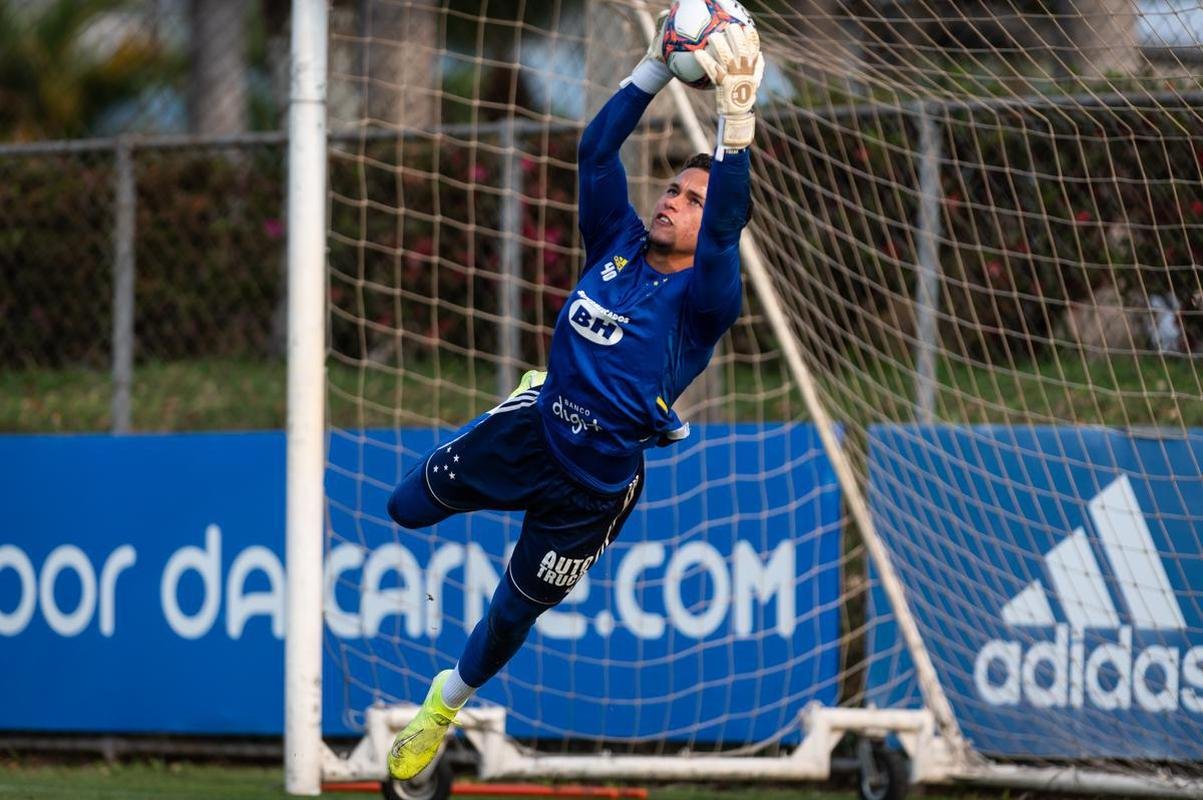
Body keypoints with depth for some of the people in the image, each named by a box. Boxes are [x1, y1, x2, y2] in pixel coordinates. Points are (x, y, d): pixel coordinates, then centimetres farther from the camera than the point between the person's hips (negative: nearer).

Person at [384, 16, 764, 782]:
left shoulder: (704, 299, -19)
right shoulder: (620, 245, -3)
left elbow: (723, 229, -37)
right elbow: (597, 150, -10)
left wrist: (737, 120, -49)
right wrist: (659, 65, -20)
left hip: (591, 485, -5)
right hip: (531, 431, 5)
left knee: (513, 612, 12)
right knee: (409, 507, 21)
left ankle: (443, 708, 43)